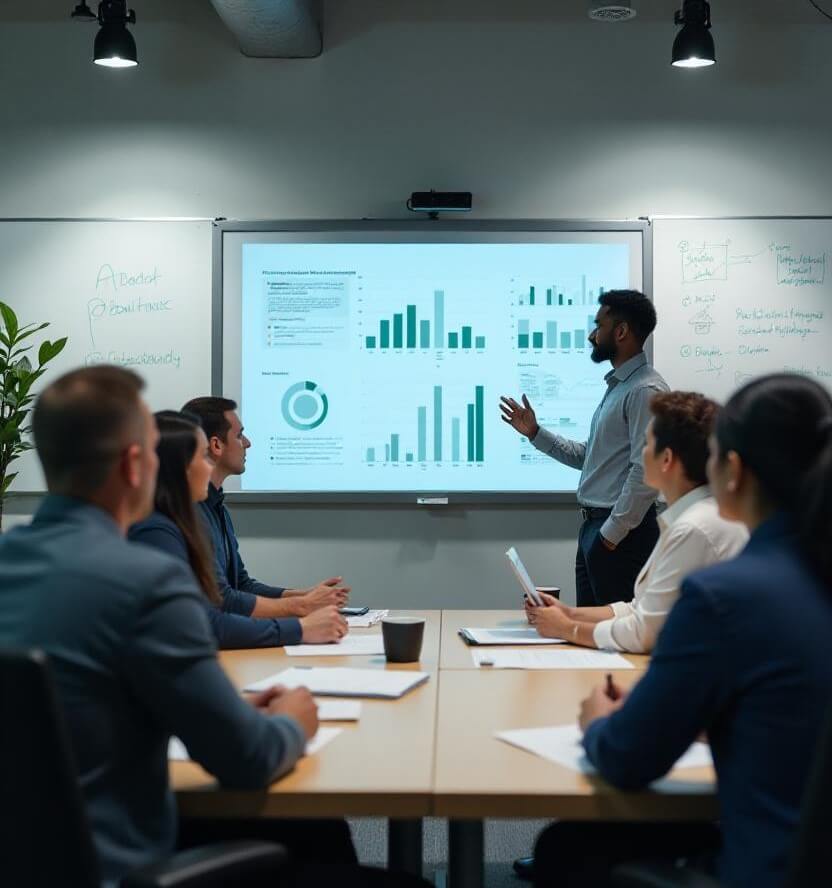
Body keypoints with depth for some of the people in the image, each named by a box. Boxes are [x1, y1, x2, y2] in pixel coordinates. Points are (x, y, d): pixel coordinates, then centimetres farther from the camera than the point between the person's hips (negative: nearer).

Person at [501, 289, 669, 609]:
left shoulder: (646, 391, -16)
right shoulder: (616, 386, 15)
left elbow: (647, 473, -22)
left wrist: (611, 535, -20)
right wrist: (535, 432, 13)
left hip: (621, 532, -10)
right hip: (594, 525, 10)